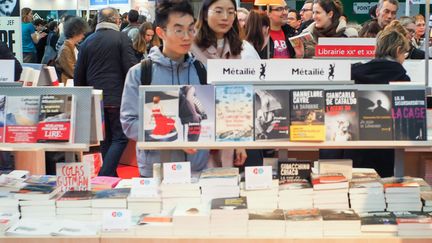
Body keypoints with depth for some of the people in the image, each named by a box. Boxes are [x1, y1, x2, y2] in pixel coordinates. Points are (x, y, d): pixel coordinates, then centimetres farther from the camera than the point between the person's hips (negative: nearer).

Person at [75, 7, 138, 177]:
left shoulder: (87, 42, 7)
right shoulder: (122, 38, -5)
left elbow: (78, 75, 9)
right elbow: (131, 68, -10)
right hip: (117, 97, -5)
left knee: (105, 138, 14)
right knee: (120, 138, -1)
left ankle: (111, 176, 20)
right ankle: (105, 176, -14)